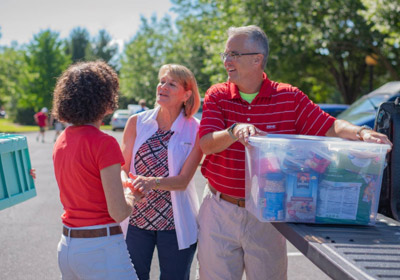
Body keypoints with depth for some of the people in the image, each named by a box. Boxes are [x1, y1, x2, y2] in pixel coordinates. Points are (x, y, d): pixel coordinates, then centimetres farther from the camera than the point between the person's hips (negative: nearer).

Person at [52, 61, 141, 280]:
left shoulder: (61, 141, 6)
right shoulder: (104, 143, -17)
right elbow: (119, 212, -18)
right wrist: (134, 197, 2)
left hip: (66, 246, 8)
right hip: (101, 249, -8)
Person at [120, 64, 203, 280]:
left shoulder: (195, 130, -7)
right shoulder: (137, 122, -1)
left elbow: (183, 180, -13)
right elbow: (122, 168, -1)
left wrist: (152, 182, -31)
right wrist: (127, 184, -23)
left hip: (175, 224, -1)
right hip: (136, 220, 2)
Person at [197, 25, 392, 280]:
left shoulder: (289, 97, 0)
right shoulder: (217, 95, 0)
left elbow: (330, 127, -5)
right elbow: (206, 144, -13)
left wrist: (362, 133, -25)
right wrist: (234, 132, -33)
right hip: (220, 210, 1)